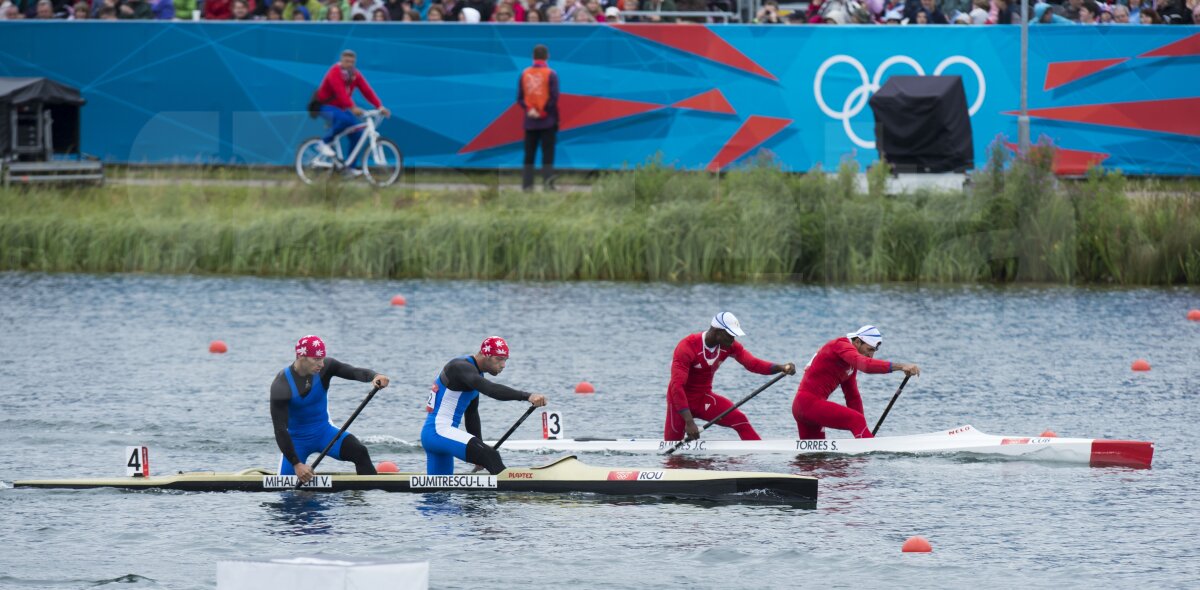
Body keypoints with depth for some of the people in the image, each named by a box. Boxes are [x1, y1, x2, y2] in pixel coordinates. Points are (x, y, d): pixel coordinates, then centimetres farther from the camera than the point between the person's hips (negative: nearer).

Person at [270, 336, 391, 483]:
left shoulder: (324, 368, -12)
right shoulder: (281, 386, -22)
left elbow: (355, 372, -26)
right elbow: (280, 429, -23)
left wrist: (374, 376, -50)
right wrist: (296, 464, -29)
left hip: (324, 432, 2)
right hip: (297, 439, -2)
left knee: (359, 452, -24)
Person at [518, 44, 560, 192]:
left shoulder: (524, 74, 4)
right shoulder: (550, 74, -7)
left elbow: (520, 97, 0)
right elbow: (553, 97, -11)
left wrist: (529, 110, -7)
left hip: (530, 122, 3)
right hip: (547, 122, -3)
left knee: (529, 156, 8)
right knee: (547, 155, -2)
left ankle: (527, 184, 4)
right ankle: (547, 184, -11)